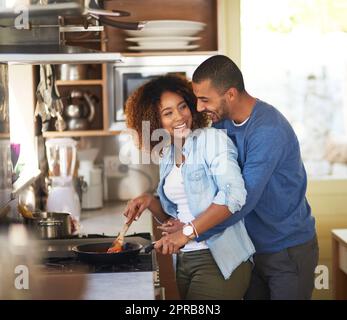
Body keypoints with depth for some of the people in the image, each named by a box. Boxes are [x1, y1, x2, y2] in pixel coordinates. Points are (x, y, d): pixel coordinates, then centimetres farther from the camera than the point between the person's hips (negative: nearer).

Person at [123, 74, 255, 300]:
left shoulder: (213, 139, -9)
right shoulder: (166, 156, 12)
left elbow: (233, 195, -22)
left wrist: (188, 231, -24)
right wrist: (150, 202, -2)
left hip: (220, 259, -7)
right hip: (184, 261, 7)